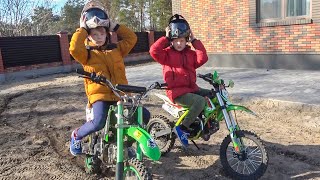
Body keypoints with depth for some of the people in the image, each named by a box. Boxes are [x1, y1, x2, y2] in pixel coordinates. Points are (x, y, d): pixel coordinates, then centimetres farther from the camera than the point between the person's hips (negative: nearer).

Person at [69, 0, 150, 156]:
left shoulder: (116, 49, 15)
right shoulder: (87, 54, 2)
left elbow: (131, 38, 10)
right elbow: (74, 48, -18)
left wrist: (114, 26, 7)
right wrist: (82, 29, -8)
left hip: (121, 94, 5)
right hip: (99, 95, -4)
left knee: (144, 115, -5)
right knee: (98, 123, -29)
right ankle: (76, 135, 7)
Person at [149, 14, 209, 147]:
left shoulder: (190, 53, 14)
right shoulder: (167, 53, -1)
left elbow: (203, 58, -4)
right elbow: (153, 51, -19)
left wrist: (194, 41, -1)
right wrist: (166, 38, -11)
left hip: (192, 88, 7)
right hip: (177, 92, -7)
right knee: (200, 101, -29)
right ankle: (182, 128, -15)